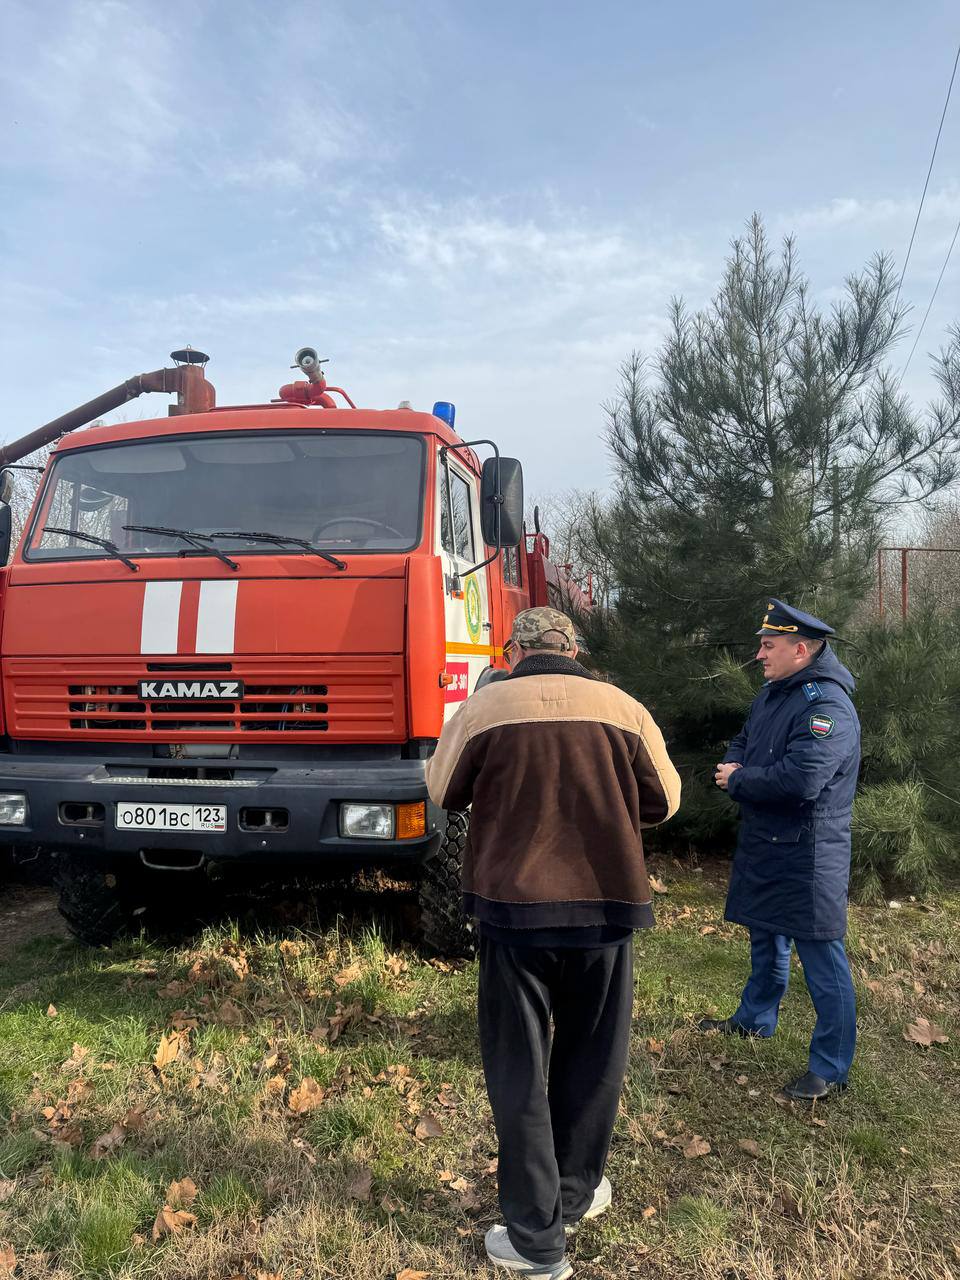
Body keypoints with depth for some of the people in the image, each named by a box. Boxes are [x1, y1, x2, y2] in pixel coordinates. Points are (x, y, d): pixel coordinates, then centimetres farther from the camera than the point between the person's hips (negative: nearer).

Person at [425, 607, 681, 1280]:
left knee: (518, 1071, 13)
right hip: (605, 907, 2)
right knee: (591, 1062, 21)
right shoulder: (624, 710, -6)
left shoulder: (483, 708, -9)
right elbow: (664, 801, 5)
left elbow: (443, 791, 5)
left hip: (512, 908, -1)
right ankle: (577, 1194, 39)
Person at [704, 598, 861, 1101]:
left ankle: (831, 1068, 15)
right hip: (763, 844, 10)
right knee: (766, 938, 25)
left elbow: (800, 778, -33)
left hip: (806, 856, -10)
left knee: (821, 958, 1)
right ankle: (755, 1019, 45)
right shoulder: (772, 694, 8)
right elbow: (743, 742, 20)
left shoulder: (828, 706, -22)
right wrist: (735, 767, -4)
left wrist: (737, 782, -17)